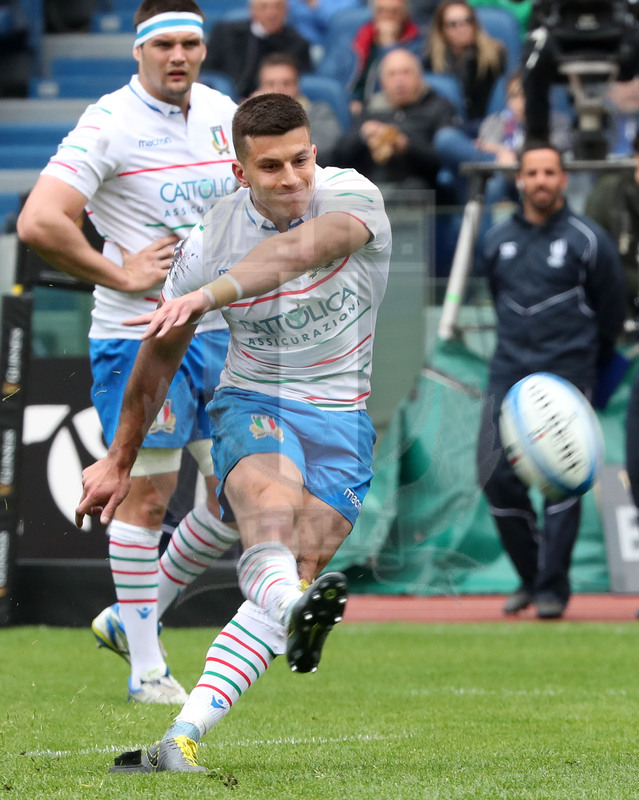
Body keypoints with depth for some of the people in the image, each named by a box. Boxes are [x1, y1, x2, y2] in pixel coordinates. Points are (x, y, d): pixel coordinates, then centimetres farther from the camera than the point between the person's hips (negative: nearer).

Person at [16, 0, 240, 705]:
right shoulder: (109, 124, -13)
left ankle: (132, 617, 24)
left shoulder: (223, 113, 7)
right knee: (147, 493, -4)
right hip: (139, 336, -7)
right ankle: (145, 669, 5)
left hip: (219, 332, 7)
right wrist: (120, 274, -17)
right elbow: (38, 223, -23)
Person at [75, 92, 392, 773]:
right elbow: (160, 354, 10)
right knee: (269, 502, -36)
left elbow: (301, 248, -37)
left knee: (288, 581, -18)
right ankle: (296, 610, -68)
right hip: (251, 403, 0)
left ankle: (183, 736, -24)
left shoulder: (353, 199, -13)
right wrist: (118, 460, 18)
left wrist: (207, 295, -52)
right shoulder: (209, 241, -6)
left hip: (340, 418, 1)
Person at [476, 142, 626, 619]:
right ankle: (531, 575, 12)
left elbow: (612, 311, 8)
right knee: (496, 476, -4)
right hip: (509, 376, 4)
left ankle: (553, 588, -3)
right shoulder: (498, 241, 10)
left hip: (567, 376, -4)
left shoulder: (588, 240, -1)